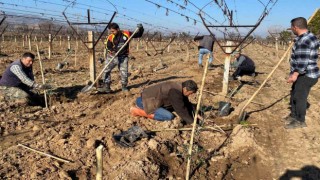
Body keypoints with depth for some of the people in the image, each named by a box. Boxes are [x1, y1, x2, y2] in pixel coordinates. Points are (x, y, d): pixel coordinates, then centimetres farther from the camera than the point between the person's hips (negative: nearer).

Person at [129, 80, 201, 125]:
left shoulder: (180, 87, 3)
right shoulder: (175, 91, -26)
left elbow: (186, 103, 15)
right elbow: (181, 110, -25)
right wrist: (192, 121, -17)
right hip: (145, 101, -10)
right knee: (169, 116, -19)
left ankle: (142, 107, 16)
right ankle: (136, 111, -12)